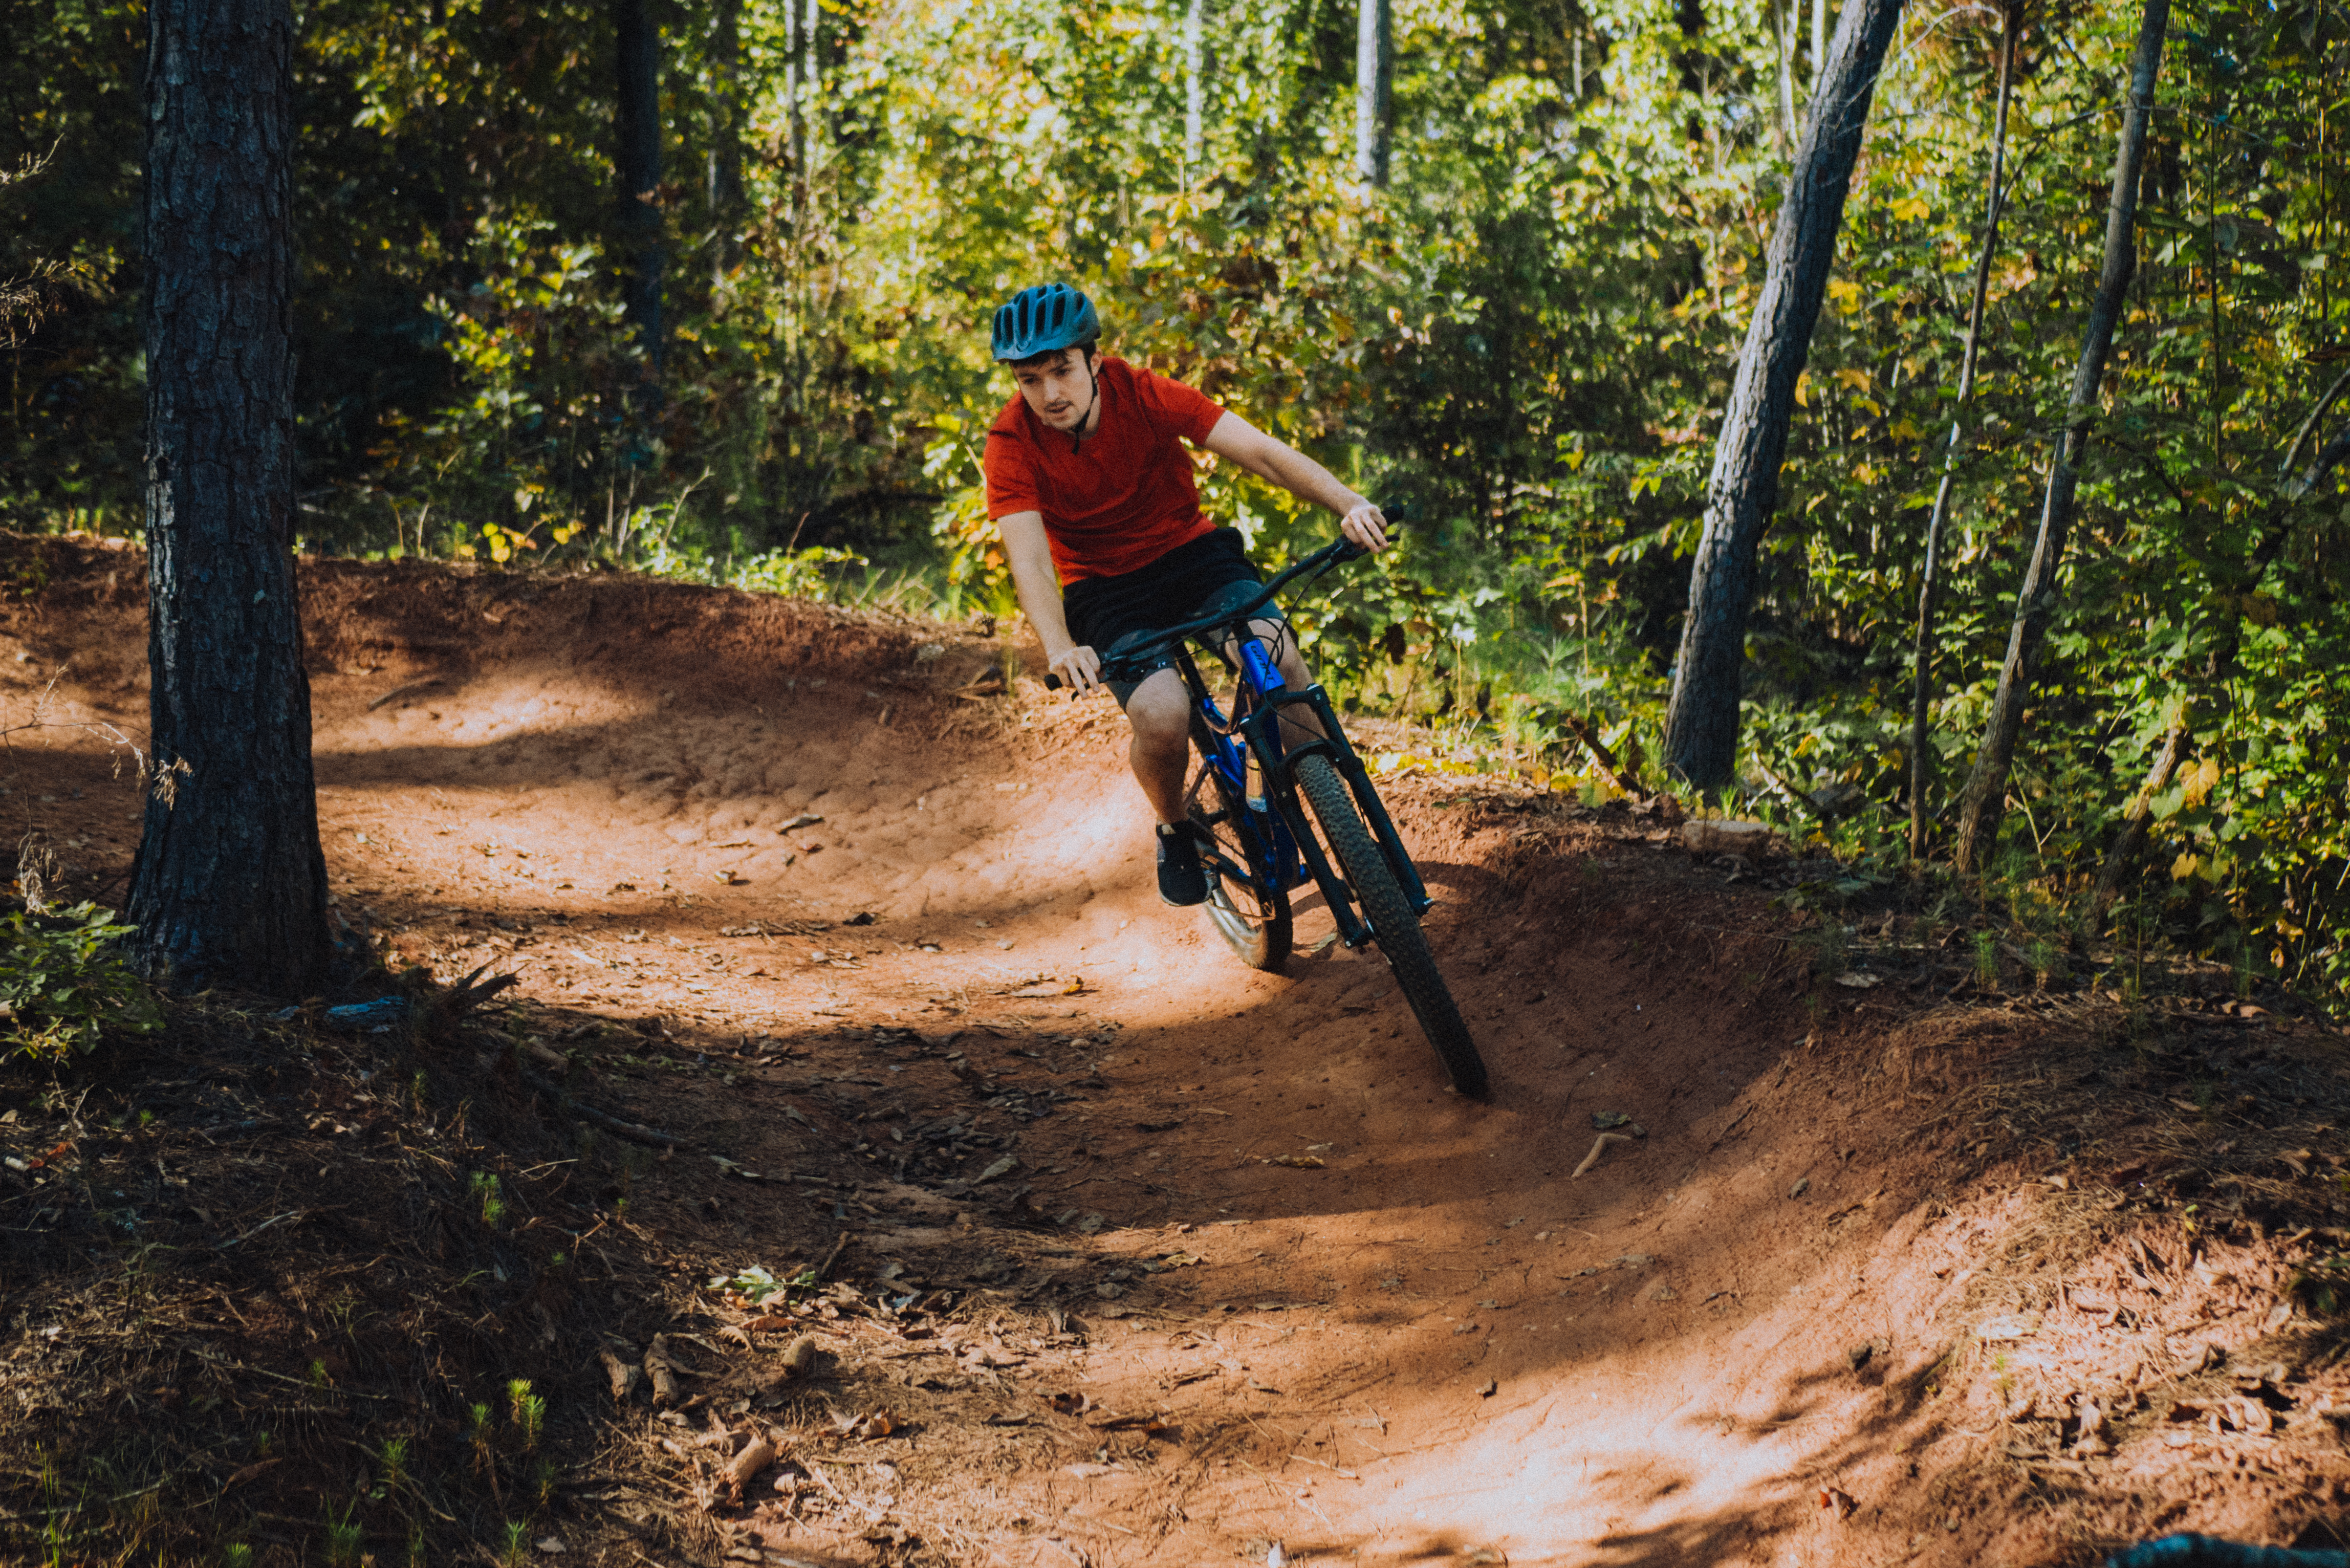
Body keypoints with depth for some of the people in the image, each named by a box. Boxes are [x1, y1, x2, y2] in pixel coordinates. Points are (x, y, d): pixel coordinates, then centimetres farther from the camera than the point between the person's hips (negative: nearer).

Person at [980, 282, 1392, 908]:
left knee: (1277, 656, -28)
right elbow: (1029, 557, -29)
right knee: (1161, 716, -28)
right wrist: (1061, 649, -48)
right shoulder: (1012, 442, -20)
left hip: (1190, 550, 1)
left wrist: (1349, 504, -41)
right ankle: (1175, 829, 5)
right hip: (1105, 587, -1)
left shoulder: (1144, 394, -19)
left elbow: (1260, 451, -25)